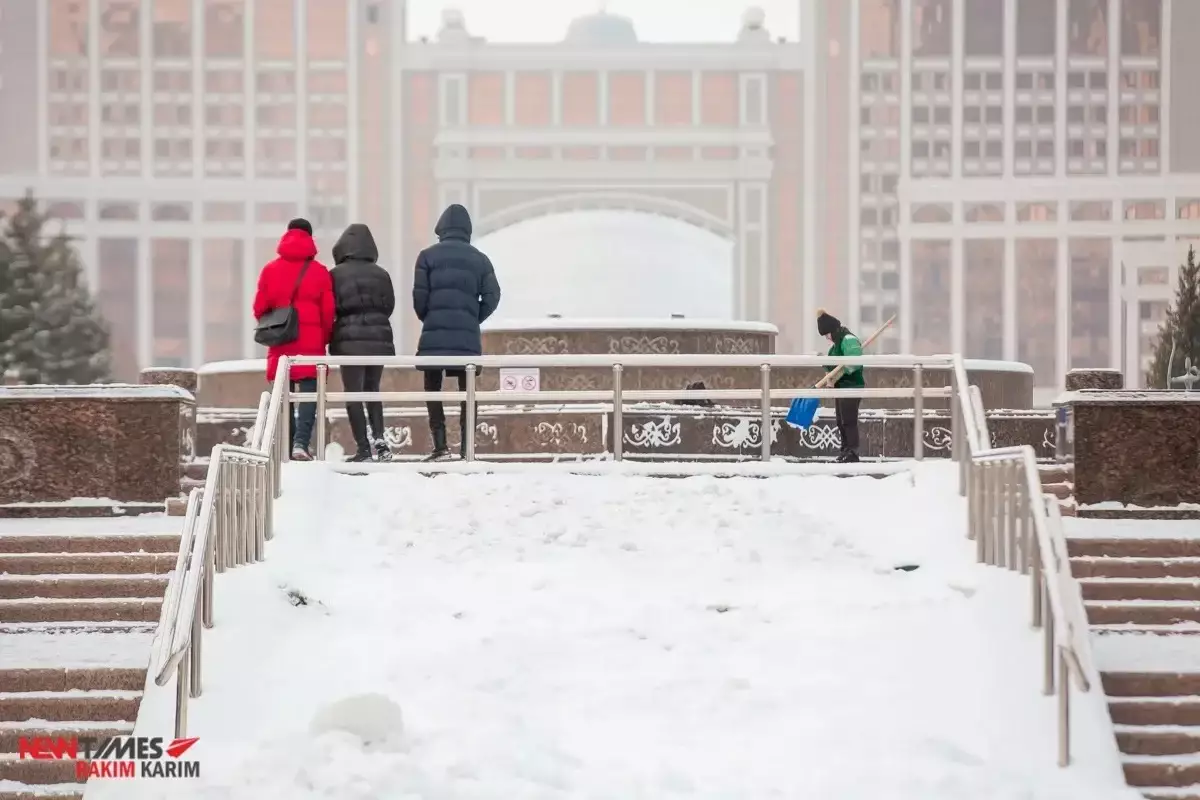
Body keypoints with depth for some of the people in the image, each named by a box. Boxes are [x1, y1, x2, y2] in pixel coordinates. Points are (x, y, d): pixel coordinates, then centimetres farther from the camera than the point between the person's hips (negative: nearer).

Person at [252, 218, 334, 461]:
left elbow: (260, 308, 4)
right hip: (311, 343, -2)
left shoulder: (271, 270, 2)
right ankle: (301, 442, -19)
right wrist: (324, 338, 12)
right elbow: (328, 311, -2)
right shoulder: (319, 272, -3)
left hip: (281, 343, 2)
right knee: (309, 393, -3)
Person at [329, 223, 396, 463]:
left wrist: (330, 337, 11)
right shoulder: (381, 274, 4)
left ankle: (363, 448, -6)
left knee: (353, 394, 1)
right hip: (379, 339, 4)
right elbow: (389, 306, 10)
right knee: (372, 390, 17)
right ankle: (379, 438, 1)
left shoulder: (337, 275, -6)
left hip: (350, 340, -4)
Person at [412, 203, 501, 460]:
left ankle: (440, 443, -4)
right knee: (467, 390, 7)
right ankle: (466, 445, 2)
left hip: (434, 334, -2)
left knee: (433, 388, 6)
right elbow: (492, 296, 1)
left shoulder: (428, 256, 0)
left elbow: (419, 296, -4)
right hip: (467, 337, 2)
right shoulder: (479, 259, 7)